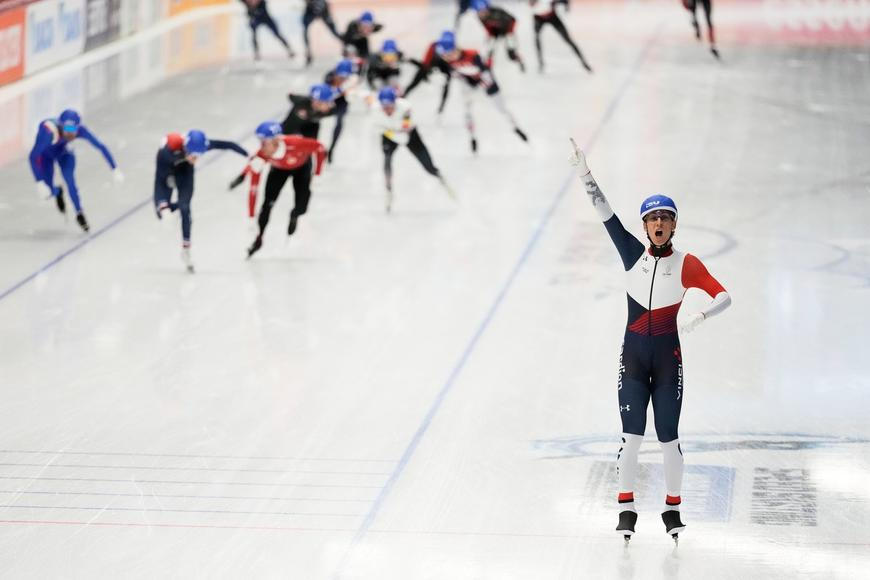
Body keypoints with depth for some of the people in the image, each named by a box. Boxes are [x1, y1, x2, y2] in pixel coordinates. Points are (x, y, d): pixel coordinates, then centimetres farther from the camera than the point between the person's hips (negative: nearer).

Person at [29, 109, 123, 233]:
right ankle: (58, 192, 31)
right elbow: (33, 156, -44)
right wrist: (39, 182, -50)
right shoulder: (49, 131, -44)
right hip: (45, 154, -1)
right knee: (47, 193, -8)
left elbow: (101, 147, -21)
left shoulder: (80, 130, -33)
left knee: (69, 179, -23)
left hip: (63, 152, 1)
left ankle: (79, 214, -1)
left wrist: (115, 169, -18)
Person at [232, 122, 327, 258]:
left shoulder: (294, 143, -45)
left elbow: (320, 148, -27)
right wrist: (251, 218, -31)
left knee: (301, 205, -11)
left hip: (301, 166, -1)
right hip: (279, 169, 1)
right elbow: (253, 189, -33)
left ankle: (294, 216, 28)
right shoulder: (260, 158, -38)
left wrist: (317, 174, -22)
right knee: (268, 202, -8)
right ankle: (259, 238, 16)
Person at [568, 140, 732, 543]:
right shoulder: (633, 254, 3)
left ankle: (672, 508, 17)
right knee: (631, 434, -3)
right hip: (633, 355, 1)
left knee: (668, 437, 3)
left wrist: (698, 317, -25)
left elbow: (724, 297, -7)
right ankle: (626, 508, 5)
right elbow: (606, 214, -1)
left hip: (668, 358, -1)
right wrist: (586, 177, -9)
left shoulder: (686, 264, -3)